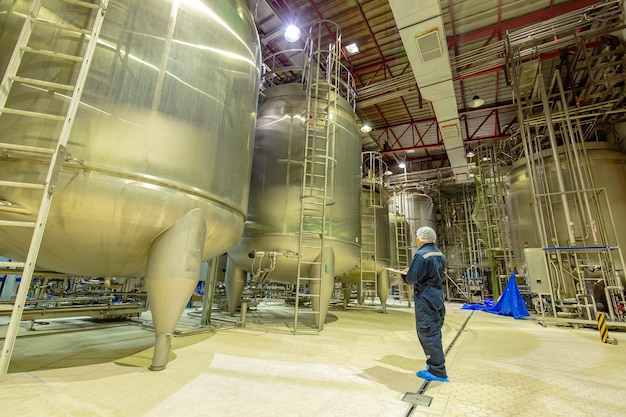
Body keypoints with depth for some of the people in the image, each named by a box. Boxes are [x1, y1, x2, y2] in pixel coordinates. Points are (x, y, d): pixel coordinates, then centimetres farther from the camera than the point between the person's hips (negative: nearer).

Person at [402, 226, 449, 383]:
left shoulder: (421, 255, -18)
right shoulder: (439, 254, 9)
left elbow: (412, 278, -20)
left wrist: (406, 274, 2)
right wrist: (412, 271, 12)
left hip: (426, 298, -9)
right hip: (438, 295, 9)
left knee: (428, 333, 0)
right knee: (434, 332, 19)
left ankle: (438, 372, 8)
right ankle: (435, 364, 31)